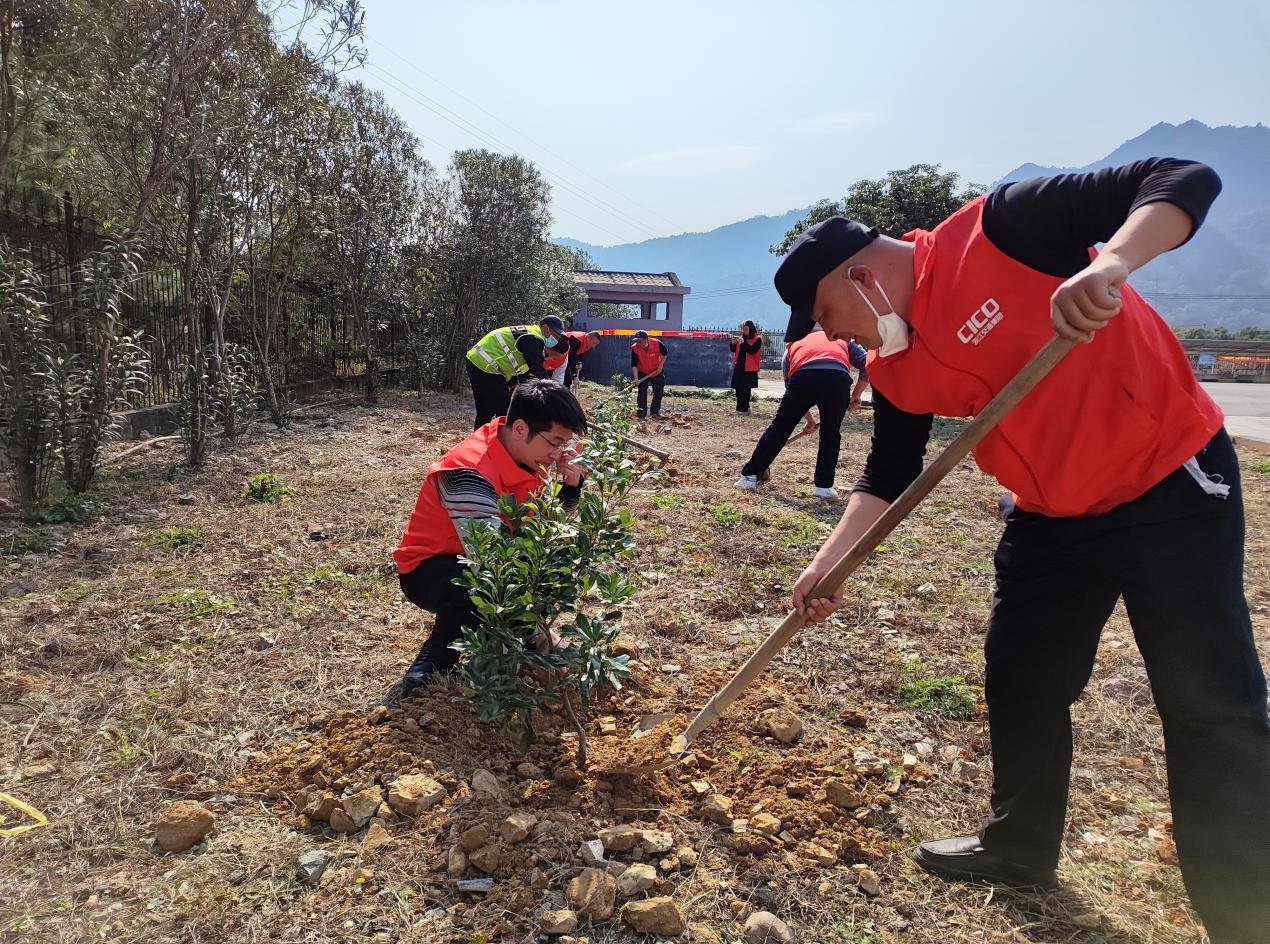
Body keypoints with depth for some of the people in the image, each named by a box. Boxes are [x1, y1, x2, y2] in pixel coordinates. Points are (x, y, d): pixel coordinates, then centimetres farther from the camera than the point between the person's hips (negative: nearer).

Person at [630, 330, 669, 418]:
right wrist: (636, 378, -31)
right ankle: (641, 414, 0)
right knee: (642, 393, -6)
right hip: (642, 373, -1)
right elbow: (634, 365, -22)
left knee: (658, 392, 4)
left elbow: (664, 353, -4)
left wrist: (661, 365, -10)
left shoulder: (657, 343, -24)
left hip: (657, 372, 1)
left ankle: (655, 412, 18)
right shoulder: (635, 348, -24)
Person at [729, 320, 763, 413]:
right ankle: (741, 408, 17)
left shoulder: (757, 339, -3)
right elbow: (733, 350, 12)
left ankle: (744, 409, -5)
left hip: (749, 368, -5)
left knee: (745, 389, -7)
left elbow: (752, 351, -17)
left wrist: (743, 342, -24)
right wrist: (733, 343, -8)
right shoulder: (742, 338, 11)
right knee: (738, 389, 7)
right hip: (739, 366, 6)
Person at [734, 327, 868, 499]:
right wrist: (855, 396, 23)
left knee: (778, 429, 13)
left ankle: (749, 476, 18)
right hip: (839, 378, 0)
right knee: (830, 435, 18)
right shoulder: (843, 339, 37)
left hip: (803, 377, 0)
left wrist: (809, 420, 44)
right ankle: (824, 486, 19)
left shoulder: (793, 345, 38)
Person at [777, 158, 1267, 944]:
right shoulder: (896, 371, 0)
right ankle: (1021, 847, 34)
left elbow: (1188, 181, -21)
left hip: (1172, 482, -6)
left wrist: (1110, 265, -40)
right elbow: (889, 477, 7)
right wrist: (829, 563, 0)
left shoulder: (1002, 228, -19)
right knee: (1020, 684, 13)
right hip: (1053, 517, 7)